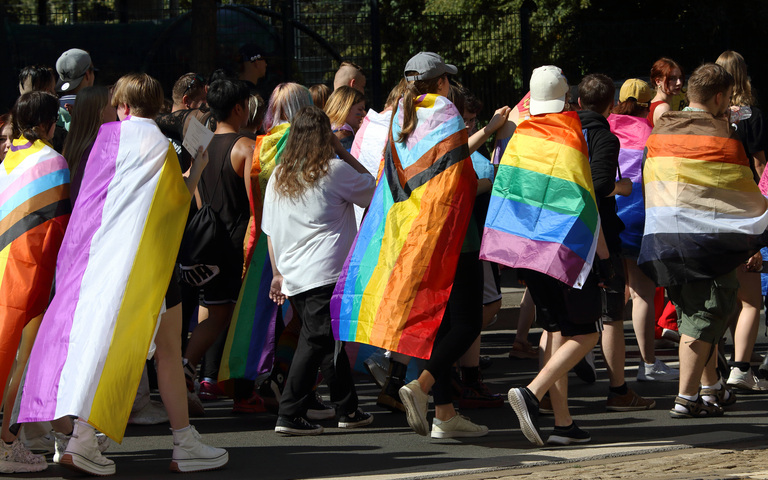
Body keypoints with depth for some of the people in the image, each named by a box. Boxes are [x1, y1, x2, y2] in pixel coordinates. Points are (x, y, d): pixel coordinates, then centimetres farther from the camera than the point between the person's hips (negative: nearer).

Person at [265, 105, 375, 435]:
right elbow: (372, 189, 9)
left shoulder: (278, 177, 10)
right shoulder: (335, 170, -6)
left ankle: (348, 409, 24)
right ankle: (290, 415, -13)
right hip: (325, 274, -6)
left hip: (292, 277, 6)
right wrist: (346, 154, 12)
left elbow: (270, 230, 13)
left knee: (330, 340, 16)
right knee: (315, 341, -6)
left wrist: (277, 272, 20)